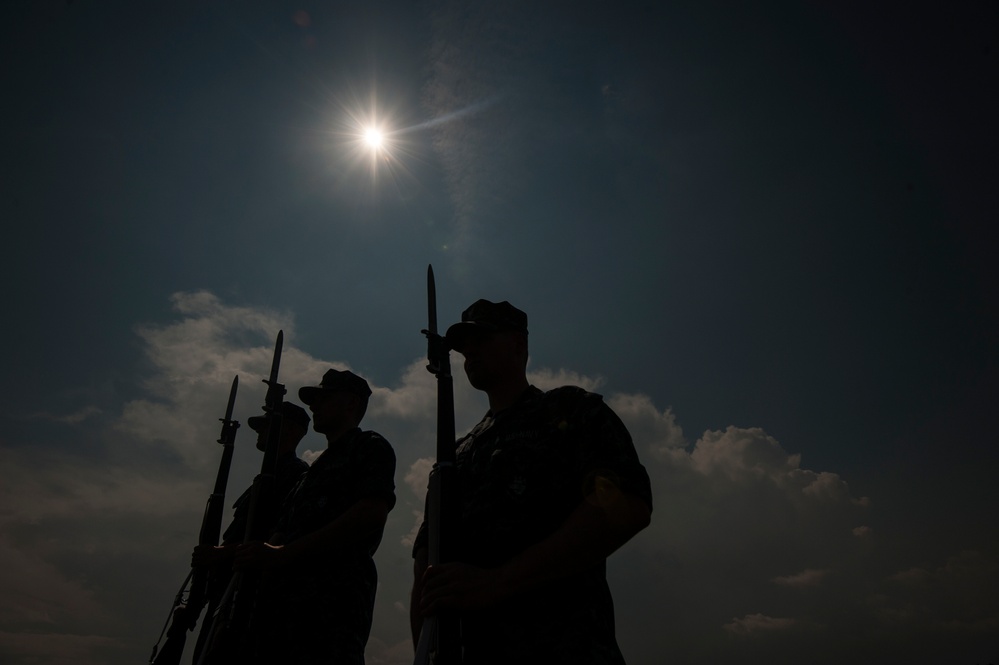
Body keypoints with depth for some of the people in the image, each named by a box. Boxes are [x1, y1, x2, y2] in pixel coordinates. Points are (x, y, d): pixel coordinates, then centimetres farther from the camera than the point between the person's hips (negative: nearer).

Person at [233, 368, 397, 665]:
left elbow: (371, 514, -14)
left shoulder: (369, 446, 3)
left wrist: (281, 554, -15)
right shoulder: (316, 467, 28)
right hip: (283, 600, 8)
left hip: (333, 597, -8)